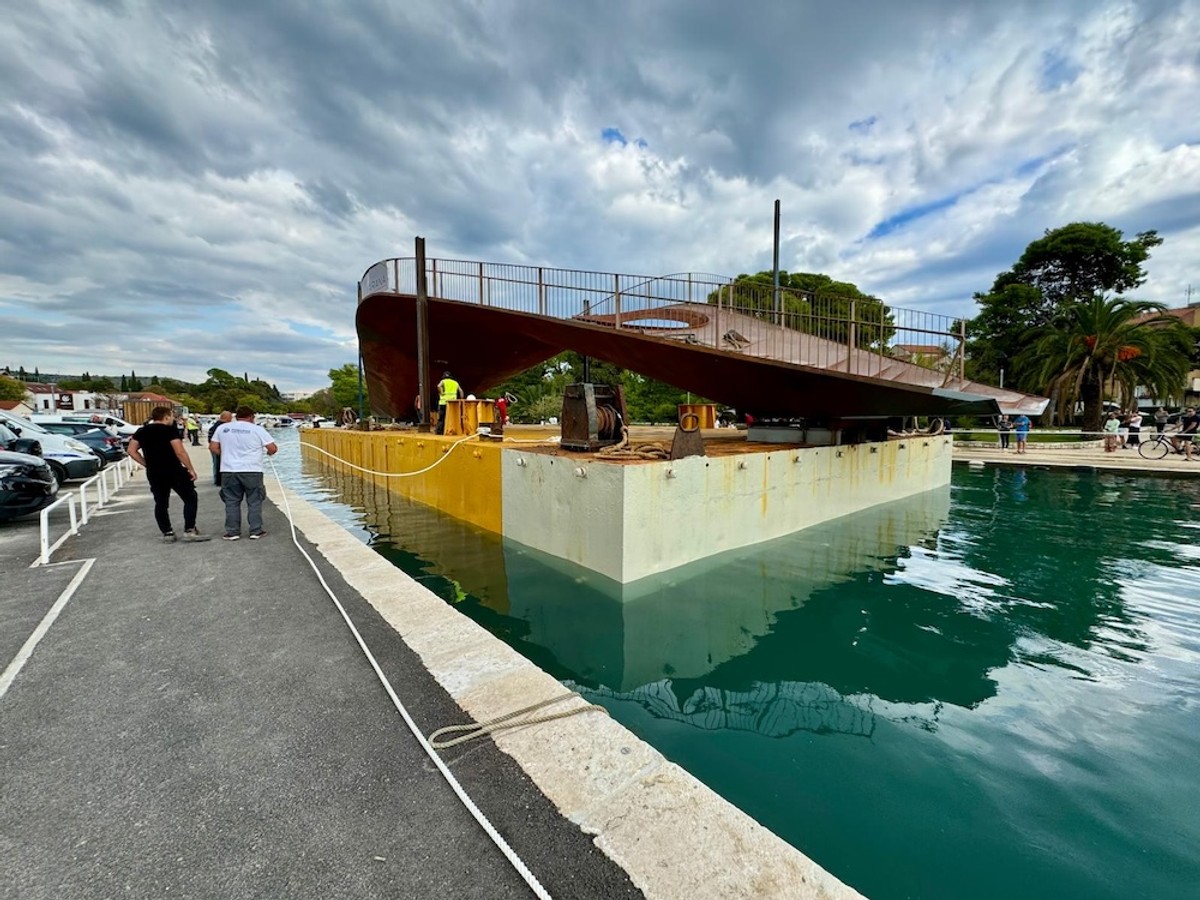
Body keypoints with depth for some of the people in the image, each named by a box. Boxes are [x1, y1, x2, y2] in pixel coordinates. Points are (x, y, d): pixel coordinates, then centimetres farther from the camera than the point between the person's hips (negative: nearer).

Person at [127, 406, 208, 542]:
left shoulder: (141, 431, 9)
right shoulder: (170, 430, -10)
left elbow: (132, 451, 9)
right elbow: (180, 452, -18)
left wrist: (148, 465, 13)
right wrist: (190, 469, -11)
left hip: (153, 474, 6)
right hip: (174, 471, -6)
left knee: (161, 504, 13)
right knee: (190, 498, 3)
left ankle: (167, 533, 15)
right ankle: (189, 531, -2)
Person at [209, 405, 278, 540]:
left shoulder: (222, 428, 7)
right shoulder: (257, 429, -4)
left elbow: (213, 447, 7)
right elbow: (273, 448, -6)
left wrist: (227, 454, 21)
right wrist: (270, 452, 15)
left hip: (229, 471, 3)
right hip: (252, 471, -3)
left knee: (232, 502, 11)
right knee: (254, 502, 5)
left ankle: (232, 532, 15)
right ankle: (256, 531, 8)